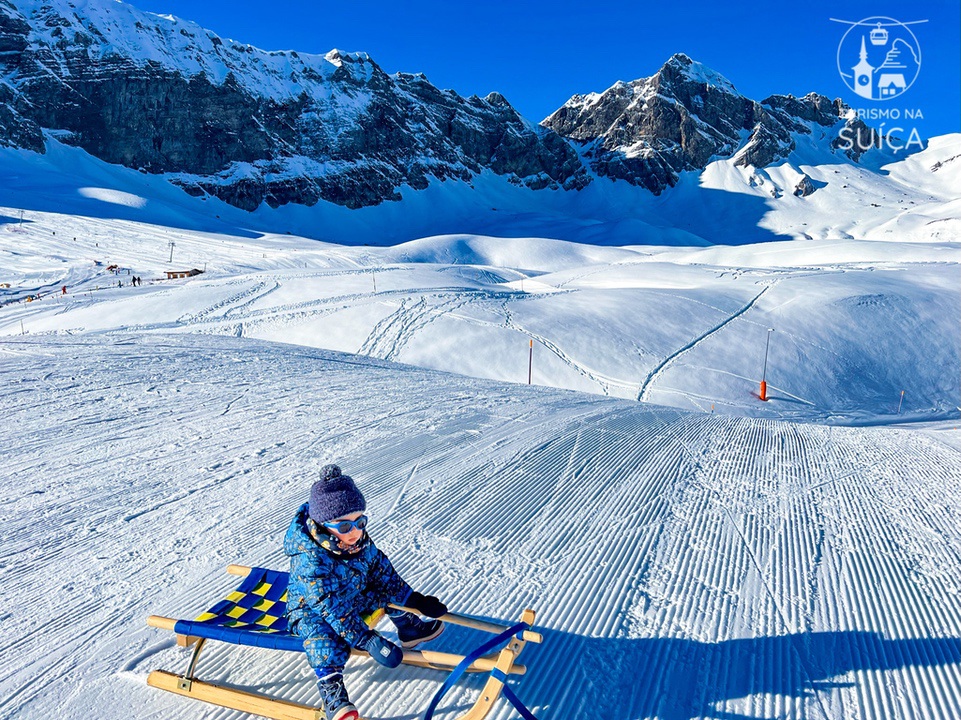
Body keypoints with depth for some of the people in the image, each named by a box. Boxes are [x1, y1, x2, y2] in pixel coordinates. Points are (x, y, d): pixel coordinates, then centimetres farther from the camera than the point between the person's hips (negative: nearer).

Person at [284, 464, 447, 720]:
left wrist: (414, 599, -3)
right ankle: (331, 690, -39)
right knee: (322, 633, -34)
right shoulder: (310, 558, -35)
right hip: (311, 609, -7)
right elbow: (330, 606, -36)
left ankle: (409, 627, 19)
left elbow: (382, 570, -2)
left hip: (353, 597, 7)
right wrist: (365, 639, -39)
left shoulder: (360, 540, -16)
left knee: (388, 585, 1)